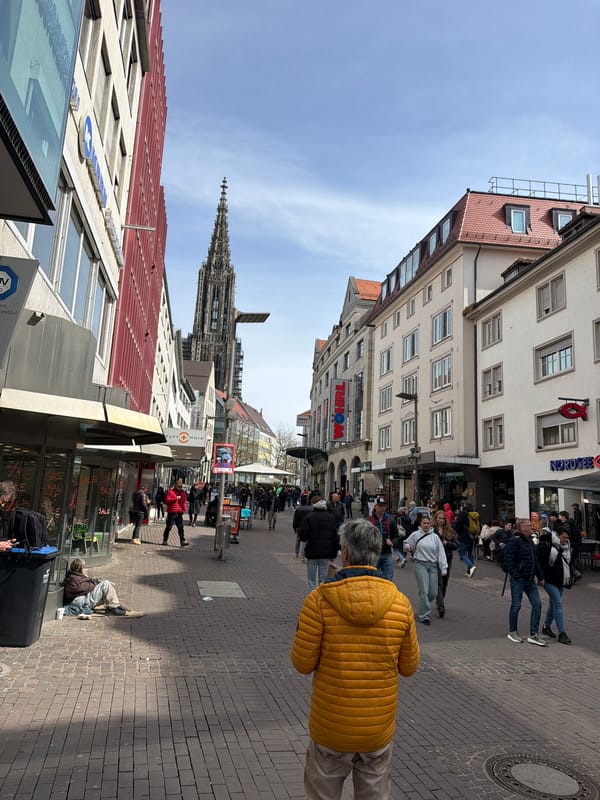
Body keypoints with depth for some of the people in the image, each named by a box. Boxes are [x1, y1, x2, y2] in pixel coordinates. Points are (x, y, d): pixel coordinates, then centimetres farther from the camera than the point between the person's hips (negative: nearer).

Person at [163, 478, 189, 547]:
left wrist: (184, 509, 5)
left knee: (181, 528, 0)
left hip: (179, 513, 4)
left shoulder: (183, 492, 13)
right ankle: (165, 540, 17)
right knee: (168, 527, 5)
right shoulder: (170, 491, -4)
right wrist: (175, 498, -20)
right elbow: (167, 500, -14)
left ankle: (182, 541, -2)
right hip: (171, 512, -4)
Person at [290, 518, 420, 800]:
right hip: (379, 732, 2)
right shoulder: (400, 603, -9)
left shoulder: (320, 600, -18)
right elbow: (409, 667, 0)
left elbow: (303, 663, -13)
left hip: (330, 729, -2)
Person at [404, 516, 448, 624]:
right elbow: (406, 544, 14)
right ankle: (424, 616, -2)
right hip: (420, 564, -3)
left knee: (433, 593, 3)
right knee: (424, 591, -10)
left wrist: (443, 568, 0)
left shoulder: (435, 537, 8)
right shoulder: (415, 534, 3)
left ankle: (423, 604, 32)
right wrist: (408, 547, -11)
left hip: (433, 565, 3)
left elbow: (441, 552, 7)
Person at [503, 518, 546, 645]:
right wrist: (515, 576, -22)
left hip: (530, 580, 8)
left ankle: (533, 635, 10)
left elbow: (535, 561, 22)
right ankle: (512, 632, 19)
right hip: (518, 580, -8)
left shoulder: (530, 541, 14)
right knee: (516, 605, 2)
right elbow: (508, 560, -19)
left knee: (537, 604, 3)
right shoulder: (514, 541, -14)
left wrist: (540, 576, 19)